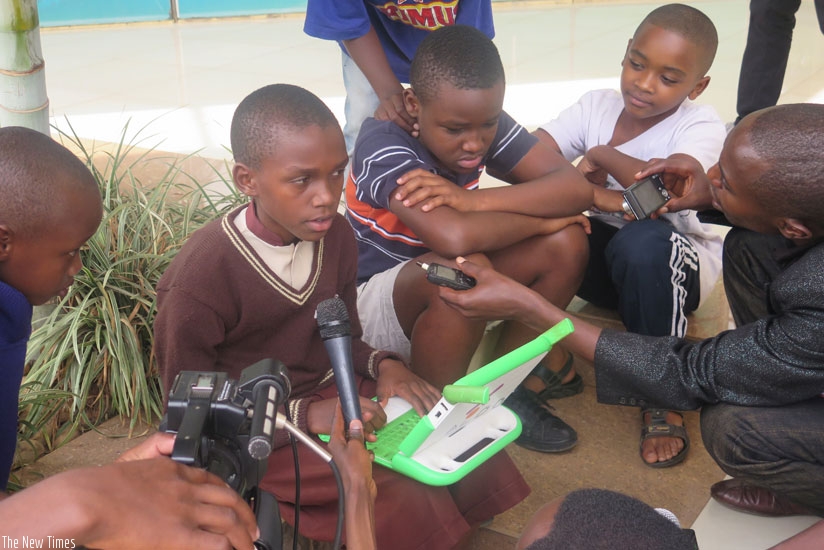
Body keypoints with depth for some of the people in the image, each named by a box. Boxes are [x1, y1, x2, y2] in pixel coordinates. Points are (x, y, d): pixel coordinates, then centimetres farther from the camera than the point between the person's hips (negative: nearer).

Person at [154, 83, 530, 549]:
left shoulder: (336, 236, -4)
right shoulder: (200, 279, -24)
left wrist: (381, 366, -11)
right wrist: (306, 416, -27)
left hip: (332, 392, 7)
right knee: (404, 496, -24)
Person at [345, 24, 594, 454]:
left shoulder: (484, 124, -10)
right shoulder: (383, 146, -28)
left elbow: (576, 188, -20)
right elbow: (454, 237, -44)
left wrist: (471, 199, -33)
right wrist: (541, 218, -26)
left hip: (450, 290, 6)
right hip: (373, 298, -6)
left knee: (566, 242, -13)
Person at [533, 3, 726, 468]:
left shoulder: (701, 125, -16)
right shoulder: (598, 106, -4)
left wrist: (600, 154, -23)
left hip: (677, 265, -3)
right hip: (607, 261, 4)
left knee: (642, 242, -39)